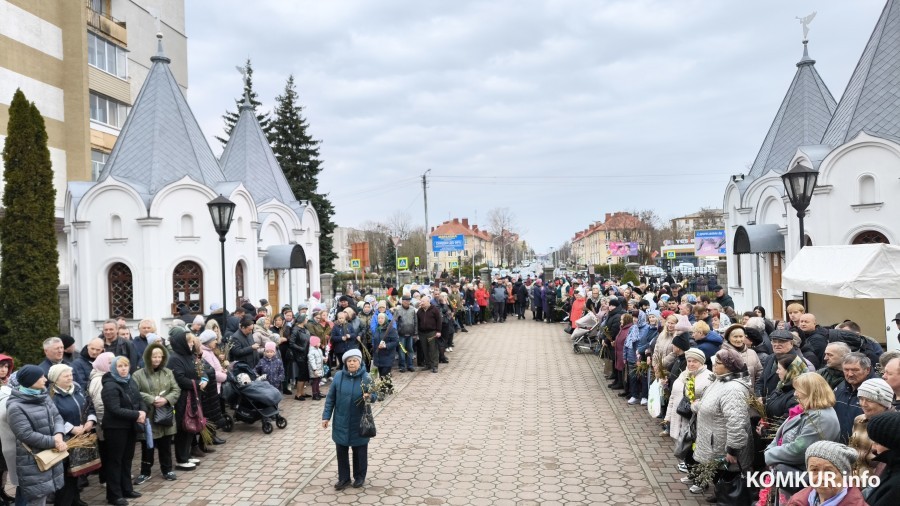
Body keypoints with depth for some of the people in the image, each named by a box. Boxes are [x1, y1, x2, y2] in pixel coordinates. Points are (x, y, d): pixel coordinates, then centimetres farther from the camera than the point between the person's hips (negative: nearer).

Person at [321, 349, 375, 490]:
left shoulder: (366, 377, -11)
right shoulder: (338, 376, -6)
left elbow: (374, 396, -6)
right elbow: (330, 398, 0)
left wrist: (369, 397, -30)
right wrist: (326, 416, -1)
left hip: (359, 423, -2)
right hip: (341, 422, 2)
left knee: (360, 452, 11)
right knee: (341, 451, 11)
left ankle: (360, 477, 30)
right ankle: (343, 478, 27)